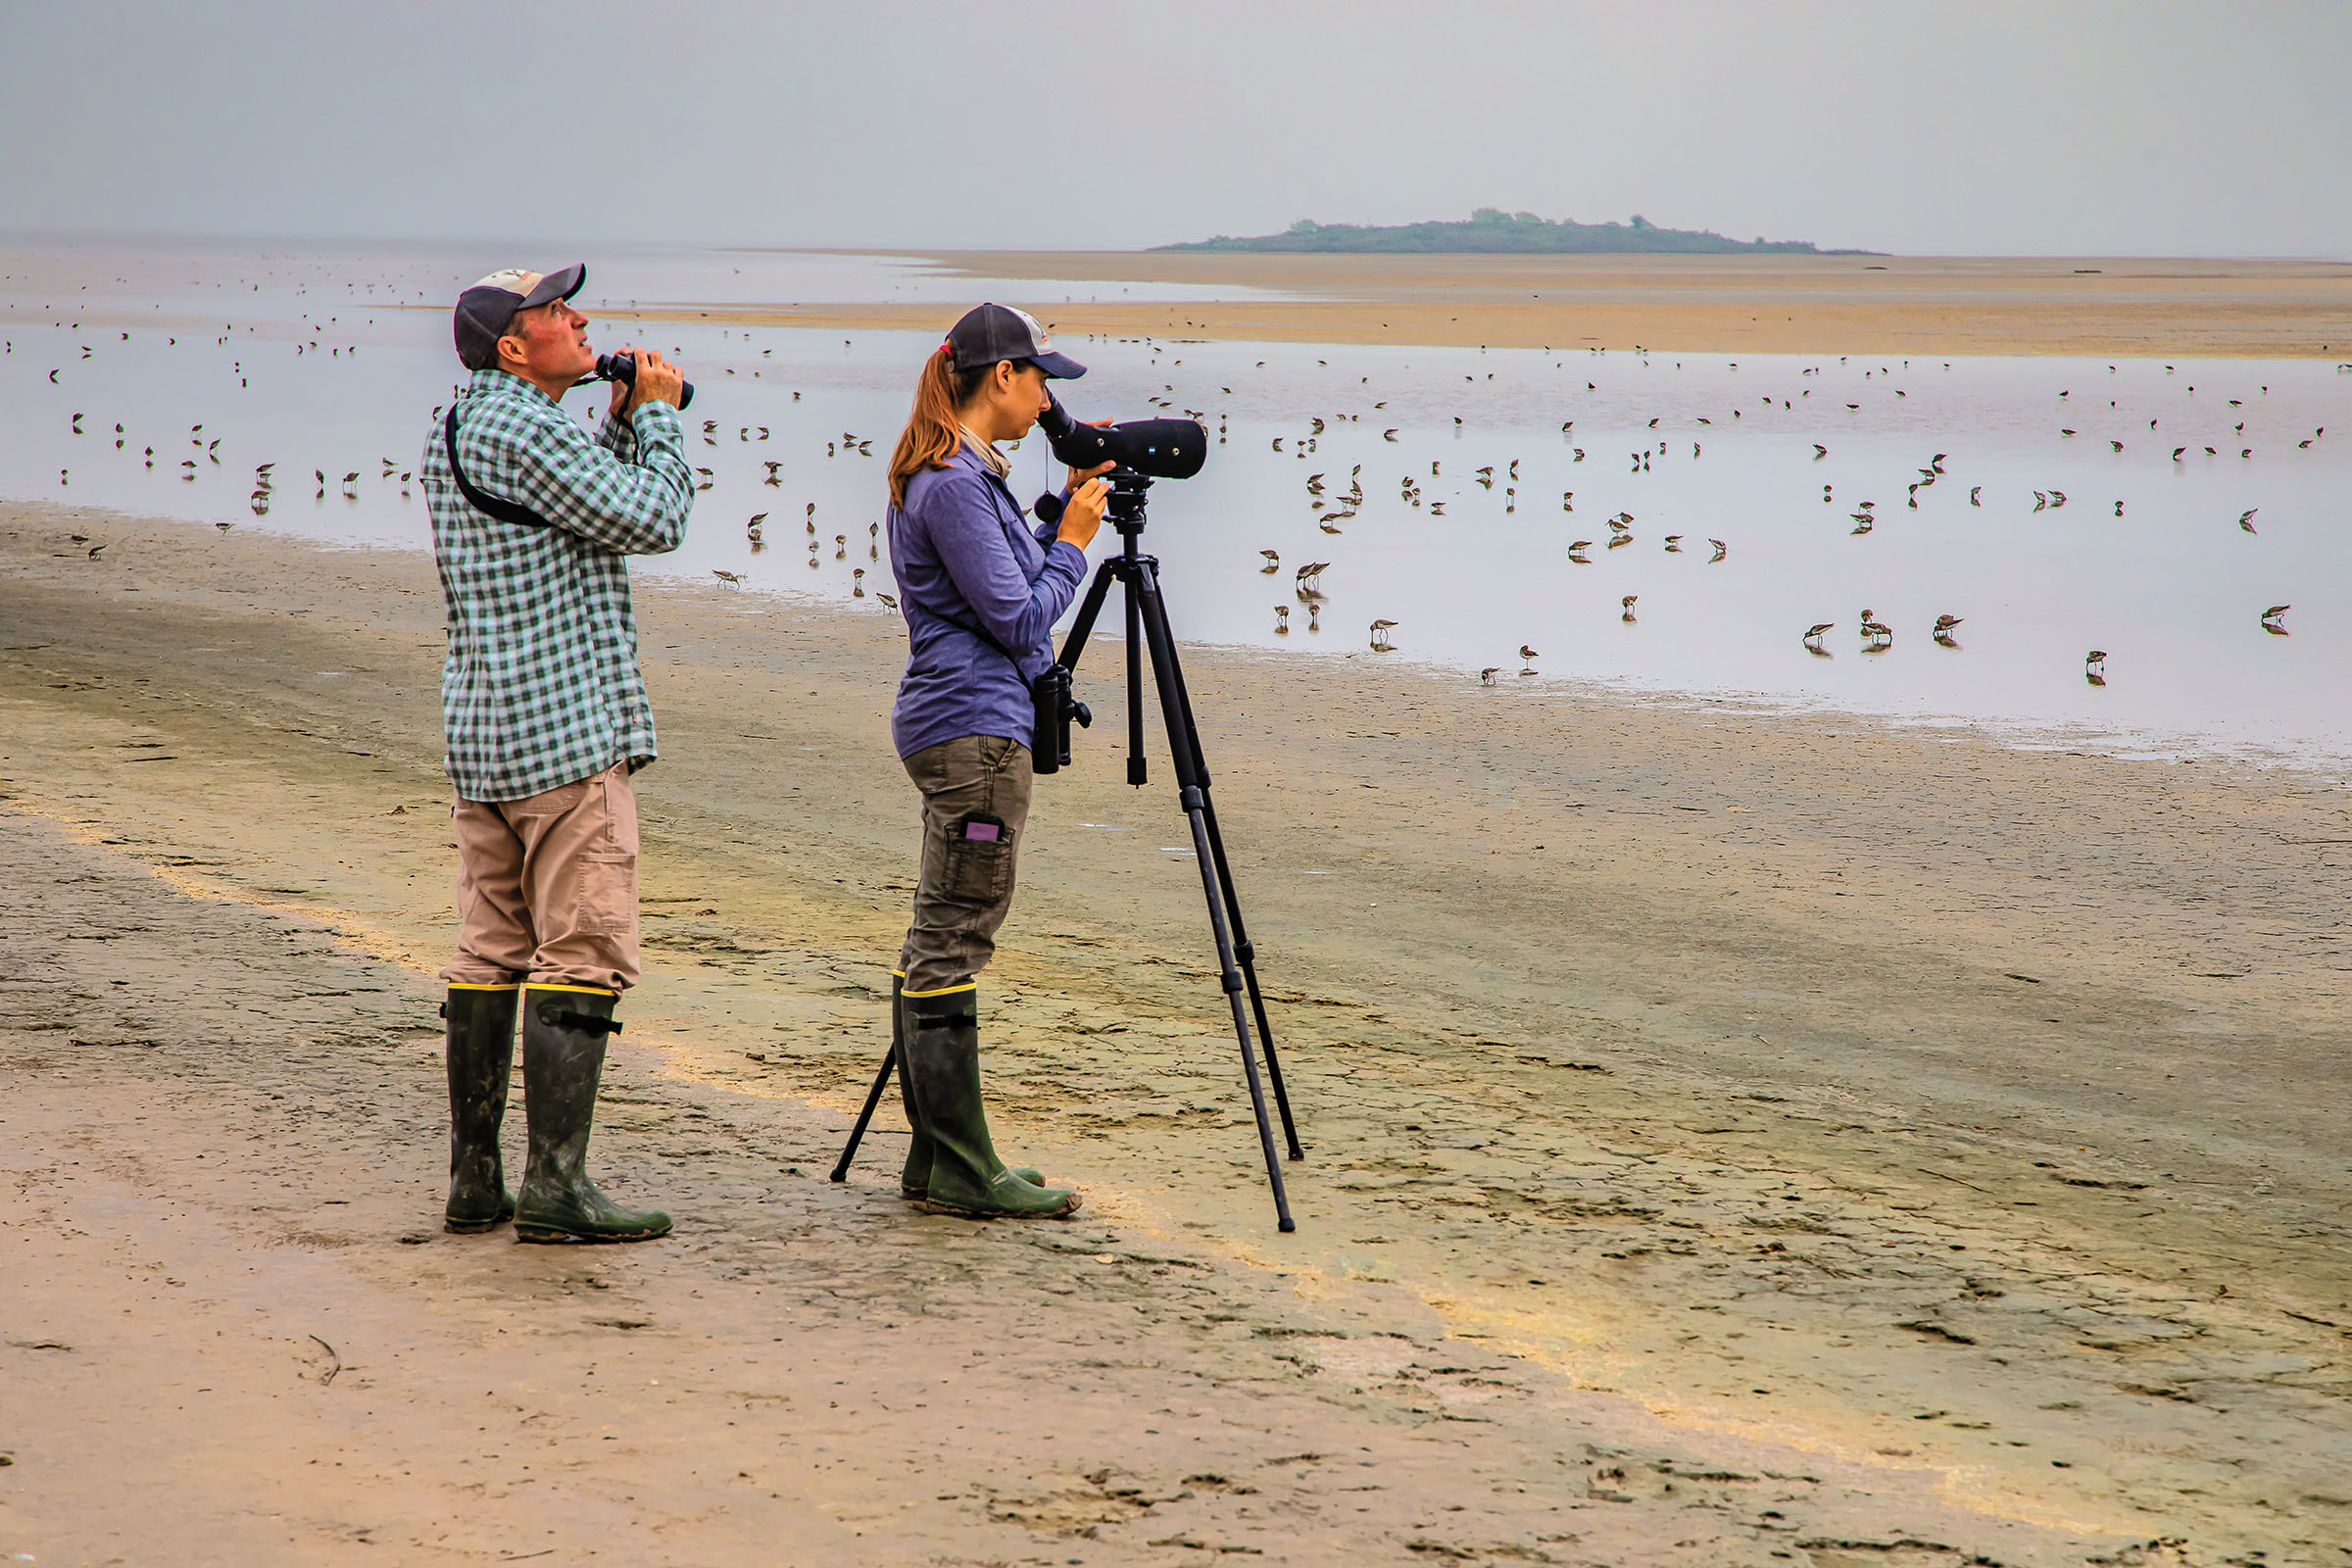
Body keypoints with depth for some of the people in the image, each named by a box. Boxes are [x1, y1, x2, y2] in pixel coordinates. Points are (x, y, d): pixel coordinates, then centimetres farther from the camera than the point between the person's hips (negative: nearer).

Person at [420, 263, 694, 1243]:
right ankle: (554, 1186, -9)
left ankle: (474, 1179, 14)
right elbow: (652, 522, -13)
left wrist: (622, 423, 13)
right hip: (568, 736, -10)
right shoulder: (525, 432, -15)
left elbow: (586, 509, 22)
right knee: (583, 959, -7)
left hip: (479, 738, 10)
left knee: (490, 953, 11)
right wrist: (655, 415, 0)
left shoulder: (456, 431, 15)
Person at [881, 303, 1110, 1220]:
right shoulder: (954, 483, -15)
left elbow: (1022, 585, 22)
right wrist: (1075, 538, -4)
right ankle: (959, 1171, -5)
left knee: (938, 948, 11)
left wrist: (1066, 514, 14)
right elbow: (1018, 618, -16)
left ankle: (939, 1161, 15)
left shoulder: (964, 474, 16)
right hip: (975, 729, -11)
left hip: (954, 728, 11)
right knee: (951, 946, -7)